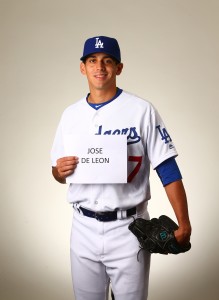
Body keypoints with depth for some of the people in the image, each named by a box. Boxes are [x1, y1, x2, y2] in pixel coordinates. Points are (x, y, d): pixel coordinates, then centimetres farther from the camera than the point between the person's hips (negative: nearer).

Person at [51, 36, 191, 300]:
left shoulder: (141, 110, -7)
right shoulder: (70, 114, 6)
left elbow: (168, 171, -10)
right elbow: (59, 173, 13)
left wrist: (183, 225, -18)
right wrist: (60, 171, -11)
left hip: (128, 228, -3)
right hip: (83, 228, 4)